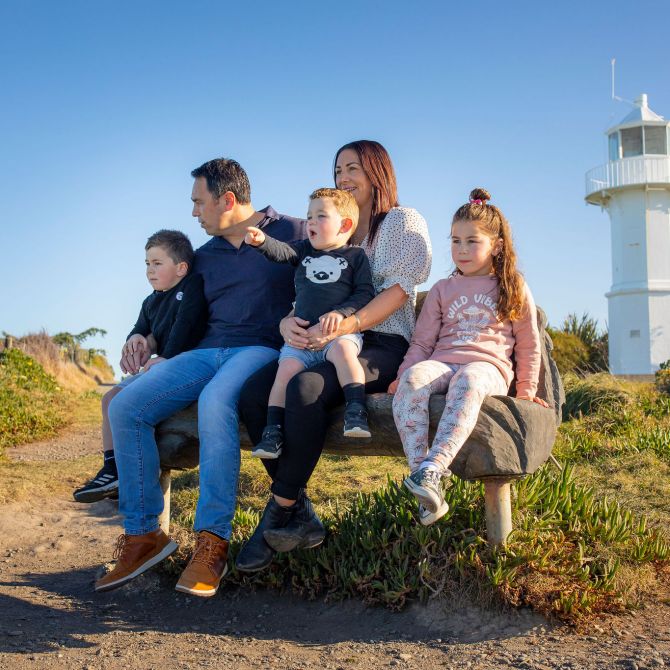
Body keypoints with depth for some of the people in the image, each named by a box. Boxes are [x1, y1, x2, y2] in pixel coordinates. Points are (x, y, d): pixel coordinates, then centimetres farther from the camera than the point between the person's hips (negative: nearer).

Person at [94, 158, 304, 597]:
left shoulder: (291, 233, 4)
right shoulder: (205, 256, 22)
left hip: (263, 349, -6)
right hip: (207, 351, 6)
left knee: (214, 402, -39)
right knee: (125, 408, -15)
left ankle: (213, 543, -33)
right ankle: (143, 535, -8)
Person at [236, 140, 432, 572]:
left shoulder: (404, 221, 7)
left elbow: (399, 290, -7)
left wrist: (345, 325, -22)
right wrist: (287, 322, -9)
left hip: (383, 344, -6)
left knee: (306, 387, -37)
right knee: (253, 393, -23)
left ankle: (279, 514, -24)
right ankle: (302, 517, -21)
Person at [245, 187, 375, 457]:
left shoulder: (355, 256, 10)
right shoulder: (304, 250, 20)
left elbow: (365, 293, 2)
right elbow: (281, 251, 0)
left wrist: (341, 313, -14)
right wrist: (262, 241, -21)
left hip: (339, 331, -3)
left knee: (343, 349, -35)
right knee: (286, 368, -17)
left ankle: (356, 412, -36)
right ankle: (273, 432, -11)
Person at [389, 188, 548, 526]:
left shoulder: (514, 289, 18)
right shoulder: (442, 290, 23)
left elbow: (528, 345, 18)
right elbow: (422, 342, 19)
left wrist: (526, 391, 12)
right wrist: (404, 374, 3)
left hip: (488, 367, -2)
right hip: (442, 362, 2)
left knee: (468, 381, -42)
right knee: (413, 378, -36)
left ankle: (433, 469, -56)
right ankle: (427, 490, -44)